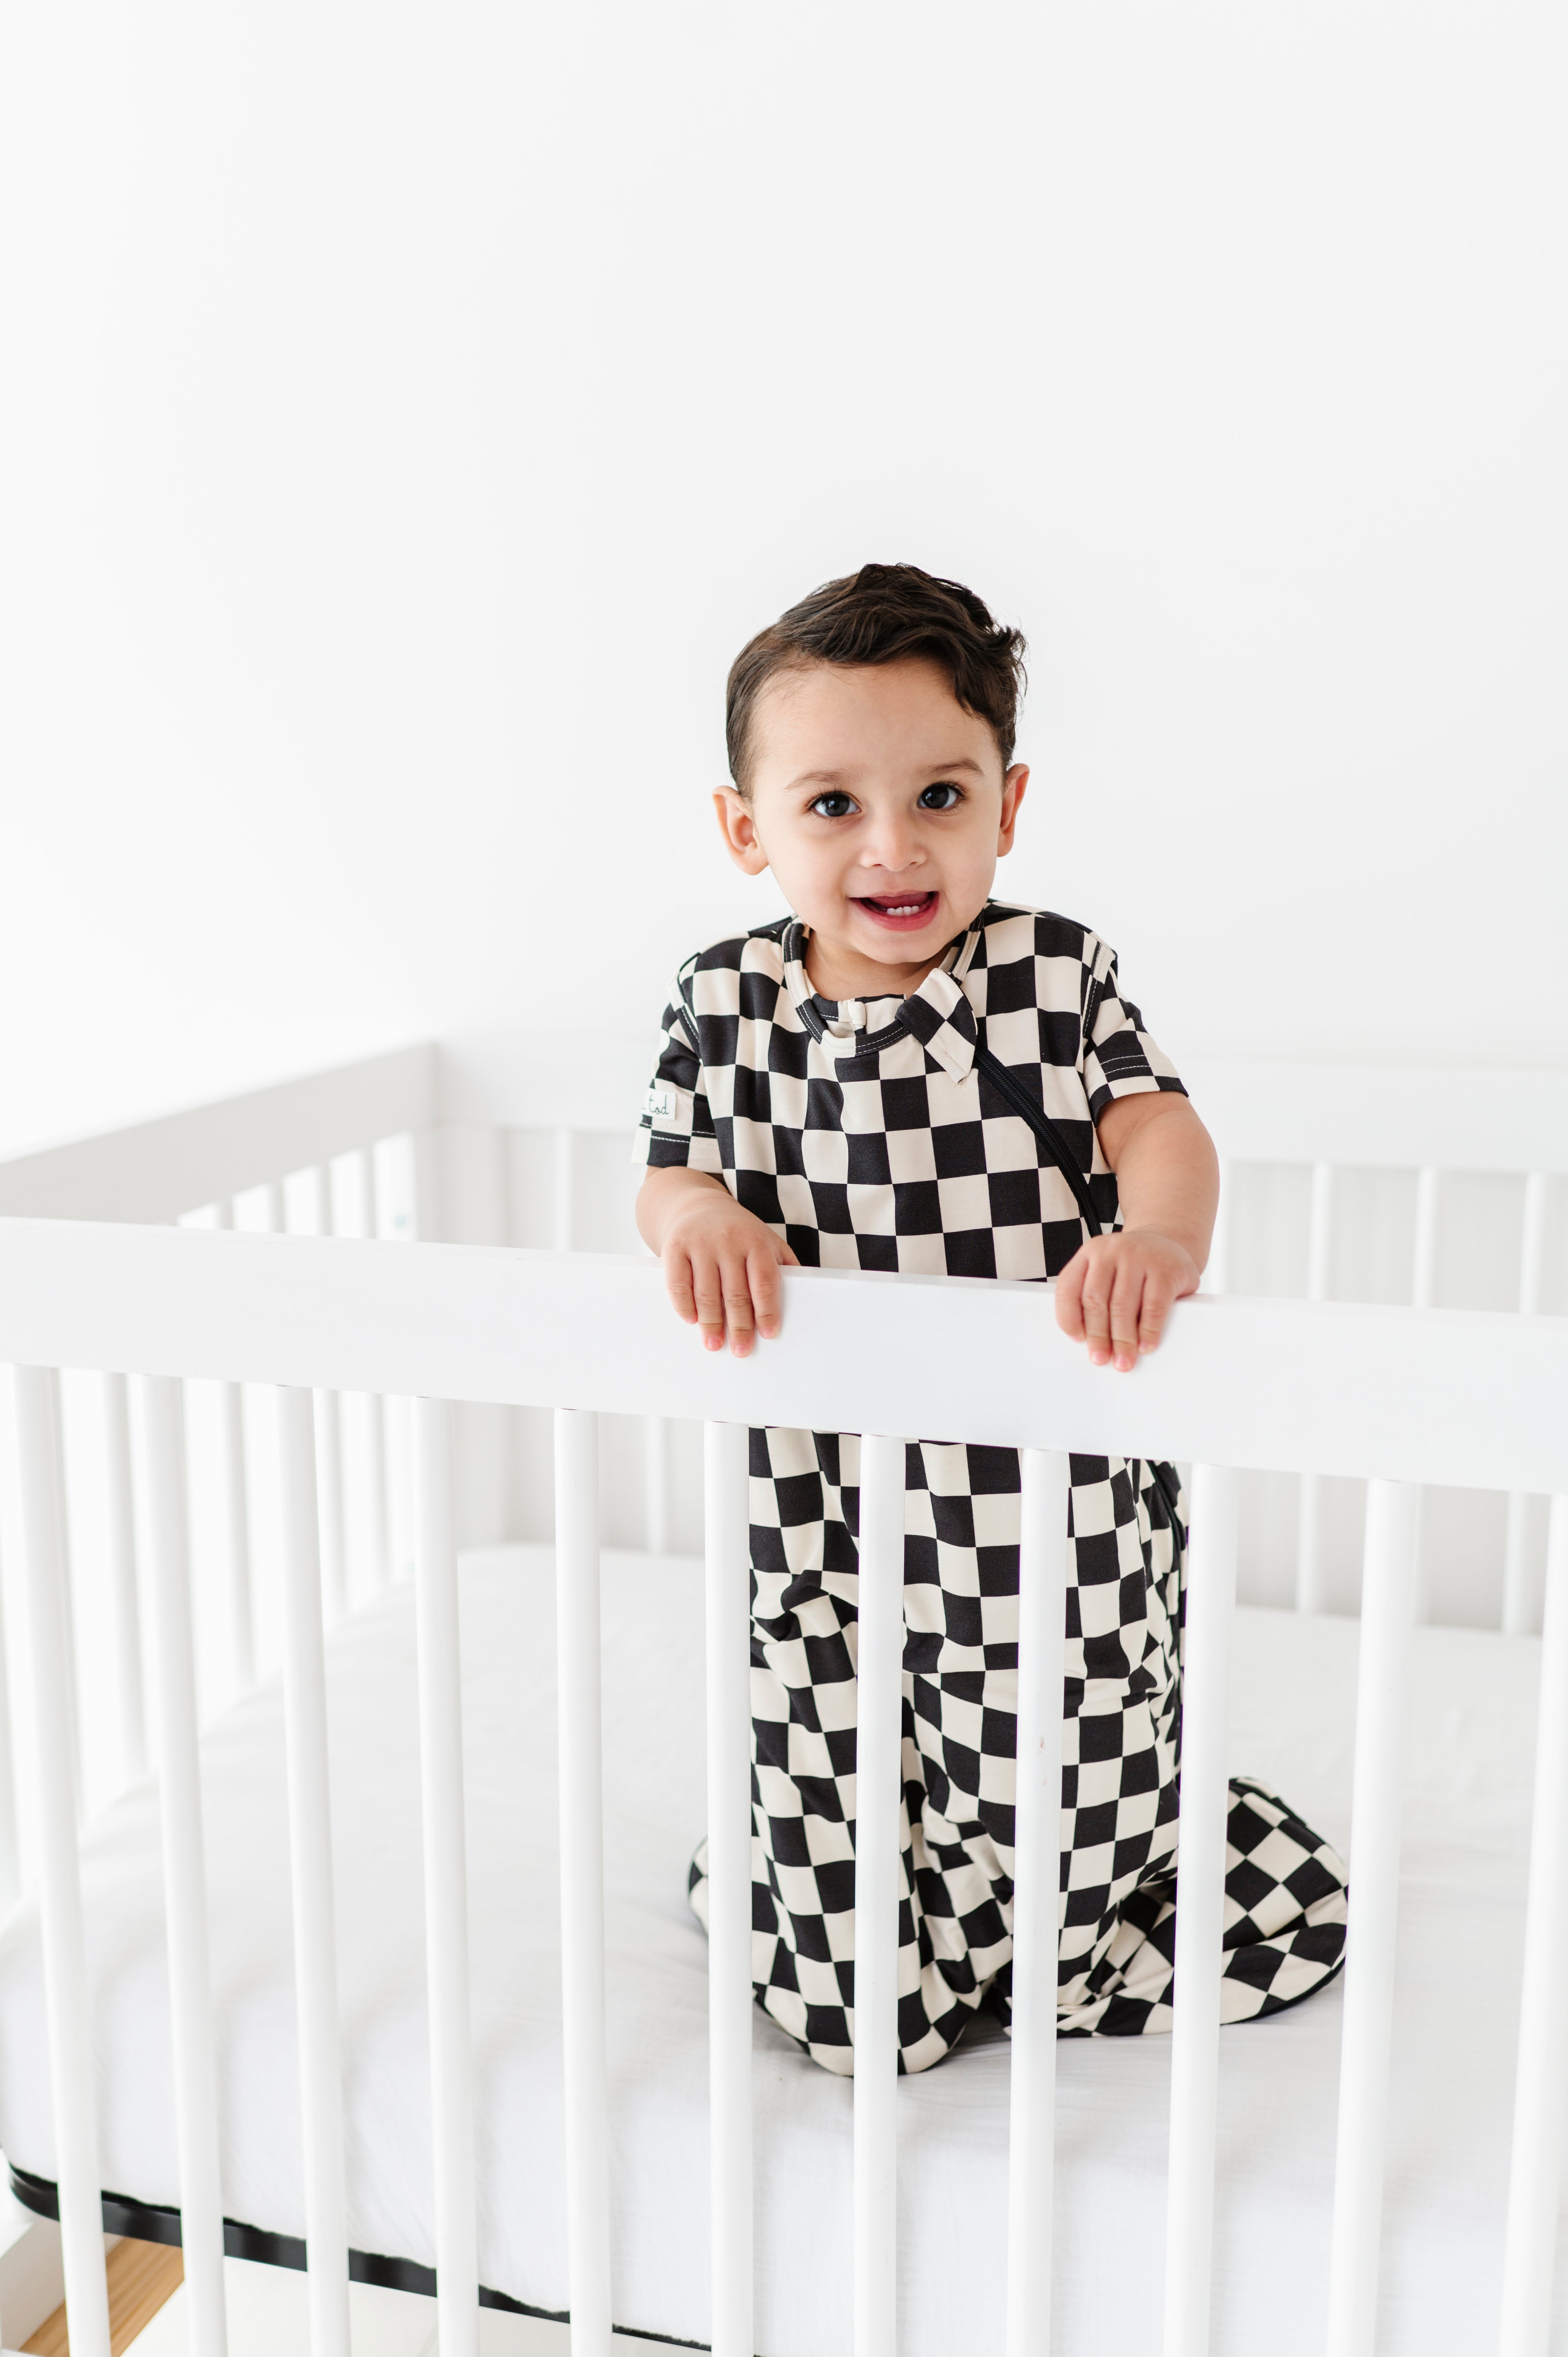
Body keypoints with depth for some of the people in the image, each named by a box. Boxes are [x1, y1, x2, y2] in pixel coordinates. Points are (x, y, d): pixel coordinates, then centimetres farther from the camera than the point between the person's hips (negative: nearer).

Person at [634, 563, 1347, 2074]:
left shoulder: (1057, 975, -4)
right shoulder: (723, 1003, 0)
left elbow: (1157, 1123, -10)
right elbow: (666, 1172, 3)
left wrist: (1160, 1232, -32)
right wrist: (696, 1217, -21)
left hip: (1047, 1511, -1)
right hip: (824, 1519, 2)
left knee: (1058, 1852, 13)